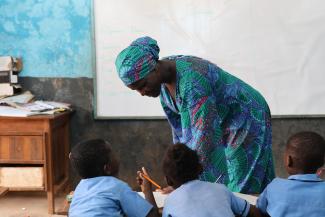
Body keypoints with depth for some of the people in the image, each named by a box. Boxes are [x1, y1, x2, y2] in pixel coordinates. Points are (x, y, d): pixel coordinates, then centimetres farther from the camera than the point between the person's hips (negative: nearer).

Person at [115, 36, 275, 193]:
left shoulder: (191, 80, -34)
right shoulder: (163, 86, -7)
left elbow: (205, 134, -34)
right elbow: (179, 130, 2)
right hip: (221, 129, 8)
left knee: (240, 192, -6)